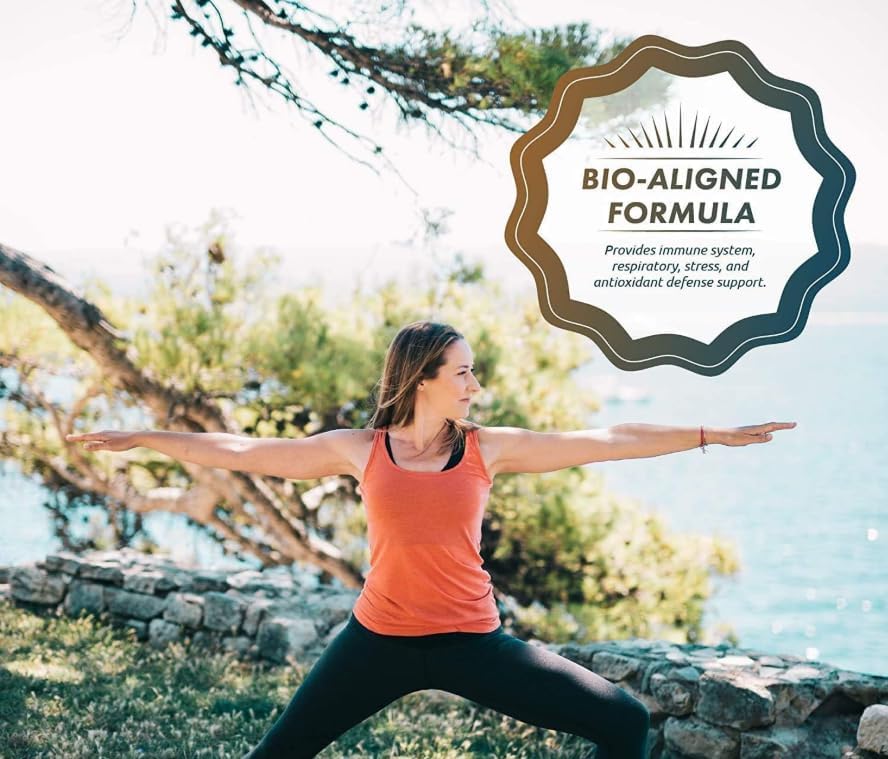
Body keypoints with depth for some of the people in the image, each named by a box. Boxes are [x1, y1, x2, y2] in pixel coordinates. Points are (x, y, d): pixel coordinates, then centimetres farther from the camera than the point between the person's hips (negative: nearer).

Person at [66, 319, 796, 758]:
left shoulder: (490, 448, -2)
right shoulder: (360, 450, -2)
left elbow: (606, 441, -4)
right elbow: (243, 452, 3)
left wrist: (712, 435, -7)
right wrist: (142, 438, 4)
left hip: (471, 640, 0)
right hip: (379, 639, 0)